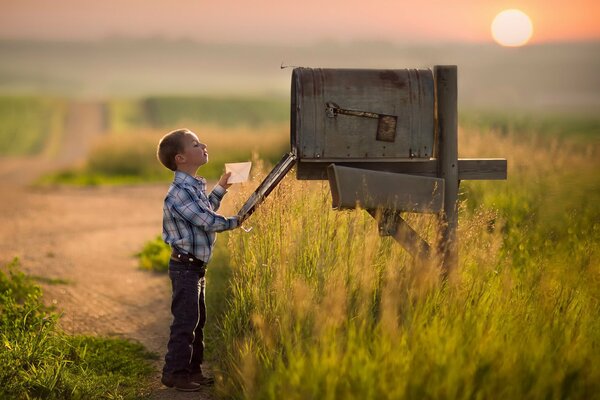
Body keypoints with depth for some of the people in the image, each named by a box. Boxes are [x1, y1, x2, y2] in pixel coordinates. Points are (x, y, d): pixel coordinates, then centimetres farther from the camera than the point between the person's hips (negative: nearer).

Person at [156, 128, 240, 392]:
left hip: (196, 266, 10)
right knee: (185, 321, -5)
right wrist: (236, 222, -7)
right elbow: (207, 221, -22)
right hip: (185, 266, -10)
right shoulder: (180, 192, -21)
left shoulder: (194, 186, 11)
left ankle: (193, 370, 25)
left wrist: (220, 189, 22)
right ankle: (174, 373, 4)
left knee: (197, 320, 16)